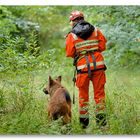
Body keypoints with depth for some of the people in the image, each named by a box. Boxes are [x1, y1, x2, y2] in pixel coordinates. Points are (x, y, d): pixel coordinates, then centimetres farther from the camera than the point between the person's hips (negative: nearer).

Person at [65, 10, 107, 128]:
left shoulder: (72, 35, 1)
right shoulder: (96, 31, 7)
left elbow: (69, 53, 0)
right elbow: (103, 46, 7)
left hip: (83, 66, -1)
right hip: (98, 65, 1)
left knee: (83, 95, 9)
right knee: (99, 93, 7)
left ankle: (84, 123, 11)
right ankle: (101, 121, 4)